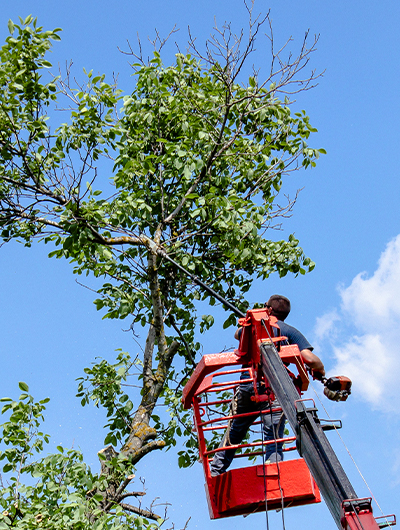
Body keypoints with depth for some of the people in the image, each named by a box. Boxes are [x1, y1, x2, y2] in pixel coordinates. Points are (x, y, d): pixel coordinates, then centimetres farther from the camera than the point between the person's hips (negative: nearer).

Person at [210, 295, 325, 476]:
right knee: (274, 439, -3)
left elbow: (237, 334, 43)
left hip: (247, 384, 3)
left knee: (233, 433, 19)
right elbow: (310, 359, -6)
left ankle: (215, 473, 26)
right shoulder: (290, 331, 7)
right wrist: (320, 370, 16)